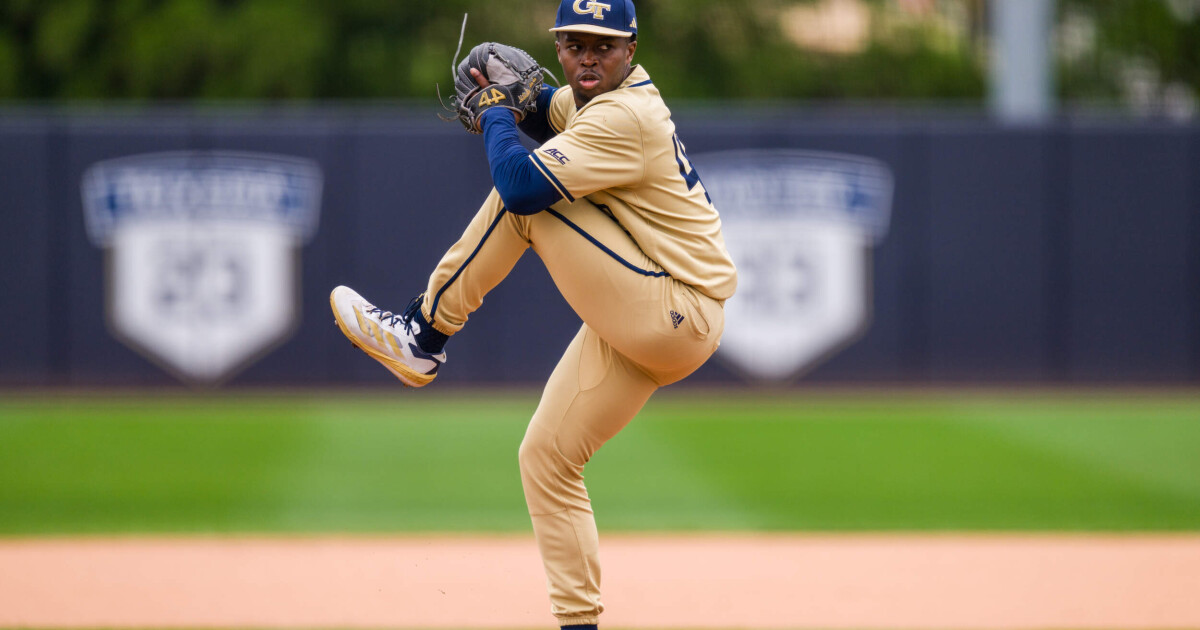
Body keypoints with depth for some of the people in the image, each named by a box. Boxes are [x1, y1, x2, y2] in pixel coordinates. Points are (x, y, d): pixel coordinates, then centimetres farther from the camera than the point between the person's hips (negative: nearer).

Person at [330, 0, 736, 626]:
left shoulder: (624, 117, -20)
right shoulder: (598, 98, 11)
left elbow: (521, 185, -28)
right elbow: (547, 113, 33)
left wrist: (495, 117, -8)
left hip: (676, 320, -10)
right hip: (647, 326, 10)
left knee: (523, 195, -14)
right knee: (544, 456, 11)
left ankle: (420, 335, -3)